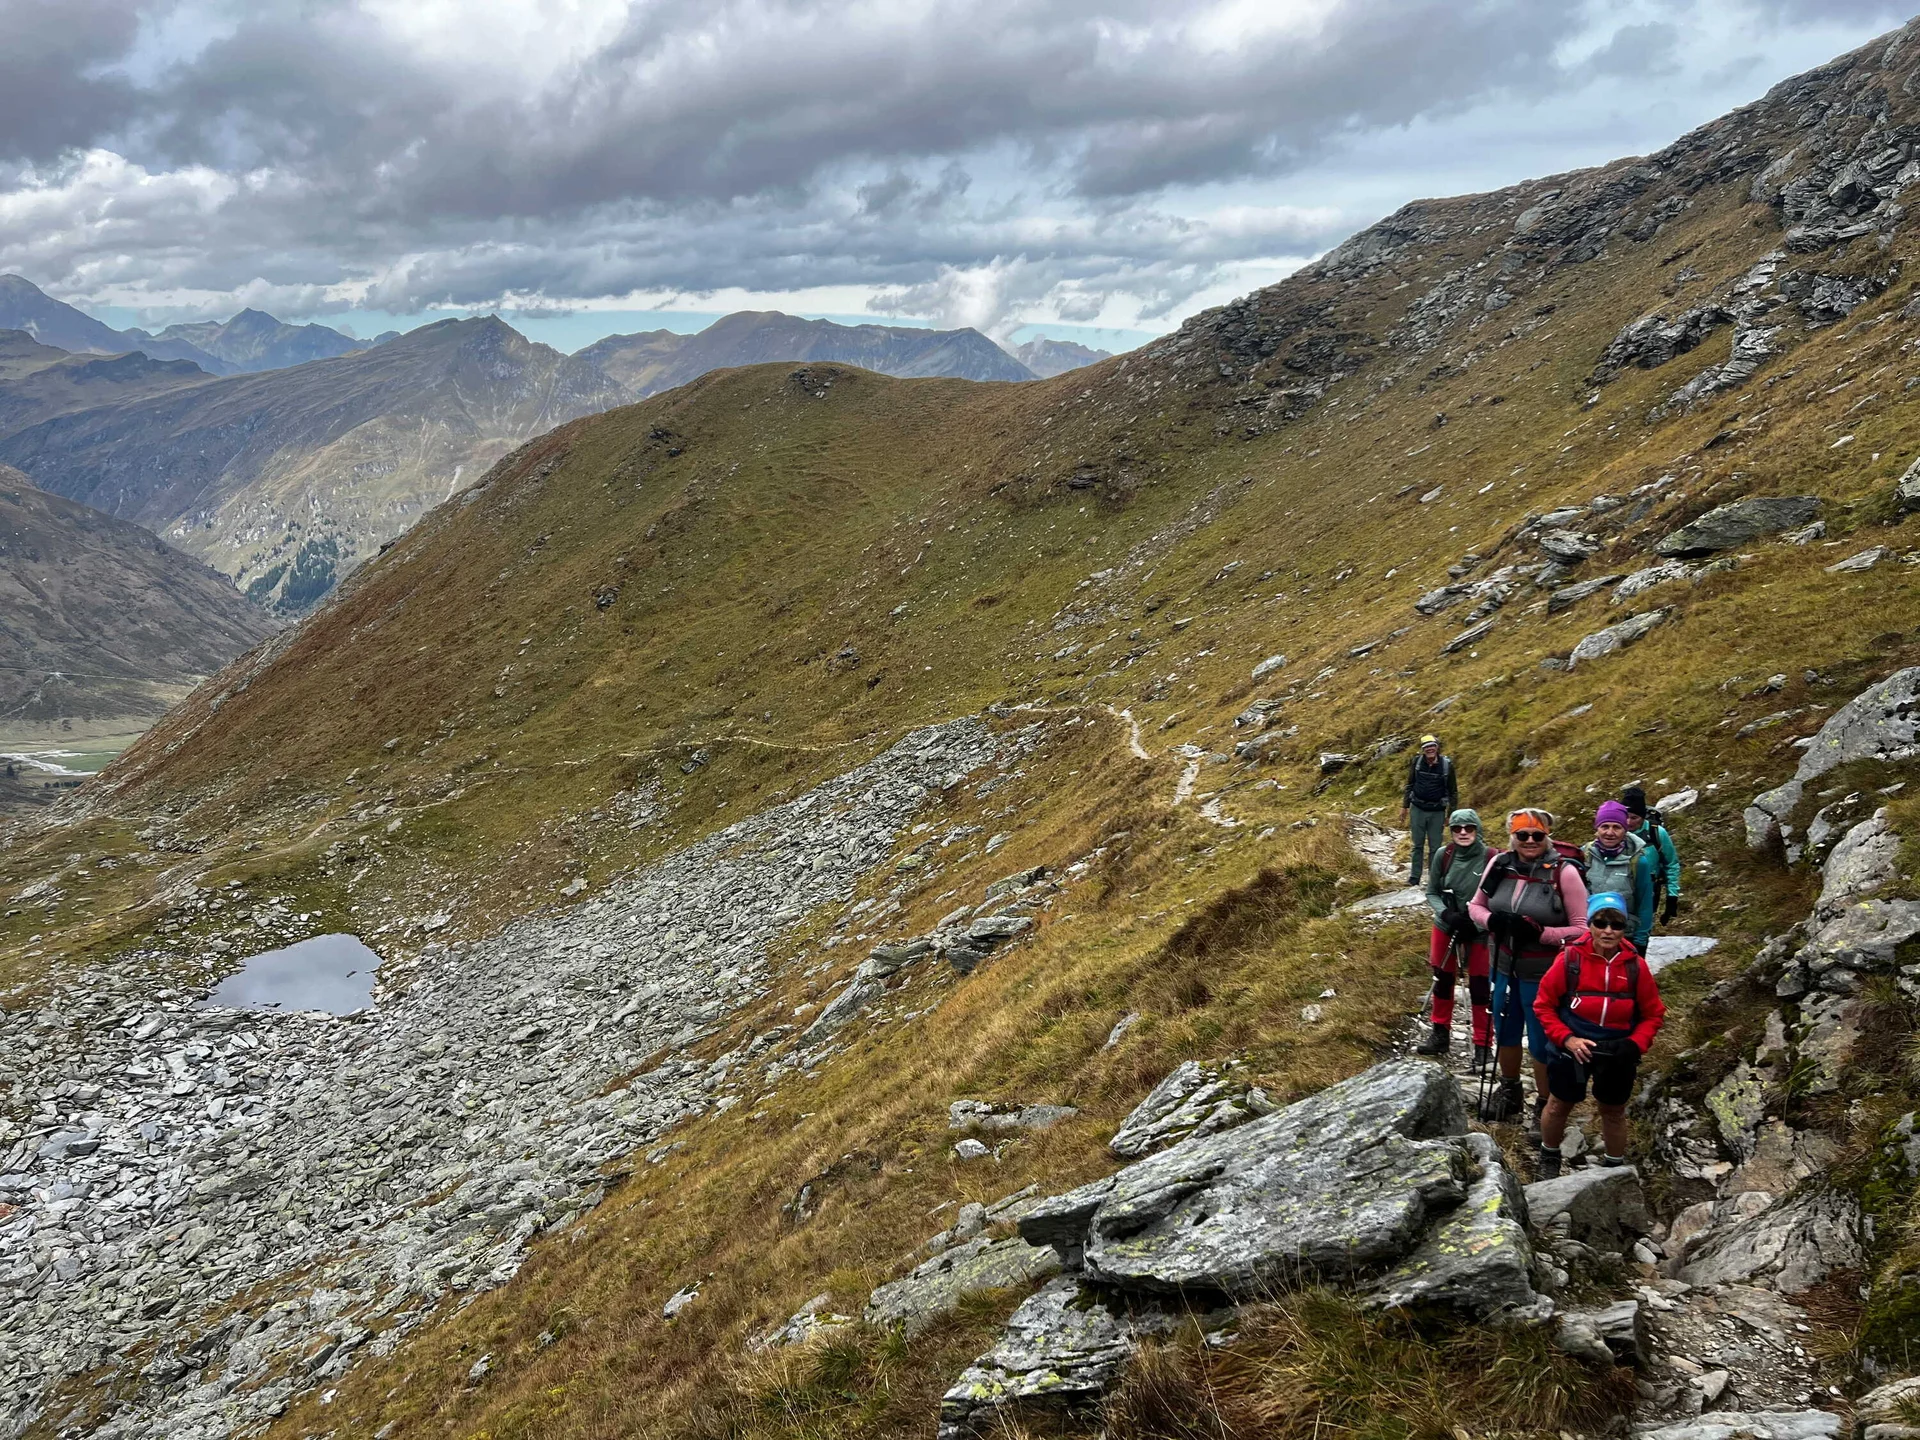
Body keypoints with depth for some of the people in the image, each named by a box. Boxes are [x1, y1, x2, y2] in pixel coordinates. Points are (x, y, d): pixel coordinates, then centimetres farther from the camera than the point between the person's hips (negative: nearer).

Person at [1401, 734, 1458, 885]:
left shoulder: (1447, 764, -8)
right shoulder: (1417, 762, -4)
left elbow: (1453, 791, 0)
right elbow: (1409, 785, 7)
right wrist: (1404, 806, 7)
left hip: (1437, 812, -1)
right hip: (1418, 809, 1)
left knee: (1435, 848, 4)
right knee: (1417, 845, 8)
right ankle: (1415, 878, 14)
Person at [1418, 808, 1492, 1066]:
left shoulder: (1490, 858, -20)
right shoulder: (1443, 855, -10)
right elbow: (1431, 893, 0)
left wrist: (1476, 920, -20)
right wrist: (1446, 913, -18)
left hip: (1480, 931, -4)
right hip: (1445, 927, 4)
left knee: (1479, 988, 3)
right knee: (1442, 982, 17)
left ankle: (1483, 1046, 17)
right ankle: (1440, 1034, 36)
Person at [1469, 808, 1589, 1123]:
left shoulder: (1564, 872, -18)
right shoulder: (1500, 864, -6)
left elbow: (1581, 929, -14)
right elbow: (1475, 905, 7)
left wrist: (1540, 933, -27)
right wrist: (1491, 920, -15)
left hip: (1543, 974, -5)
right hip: (1504, 967, 5)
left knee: (1542, 1044, 6)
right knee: (1504, 1032, 23)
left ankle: (1545, 1106, 29)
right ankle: (1510, 1093, 47)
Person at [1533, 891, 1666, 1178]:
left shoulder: (1635, 966, -11)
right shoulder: (1570, 959, -16)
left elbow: (1653, 1014, 1)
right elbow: (1544, 1005, -7)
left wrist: (1635, 1045, -13)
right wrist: (1566, 1038, -17)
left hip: (1617, 1053, 1)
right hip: (1574, 1047, -1)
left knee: (1614, 1112, 19)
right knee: (1558, 1106, 16)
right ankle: (1549, 1157, 42)